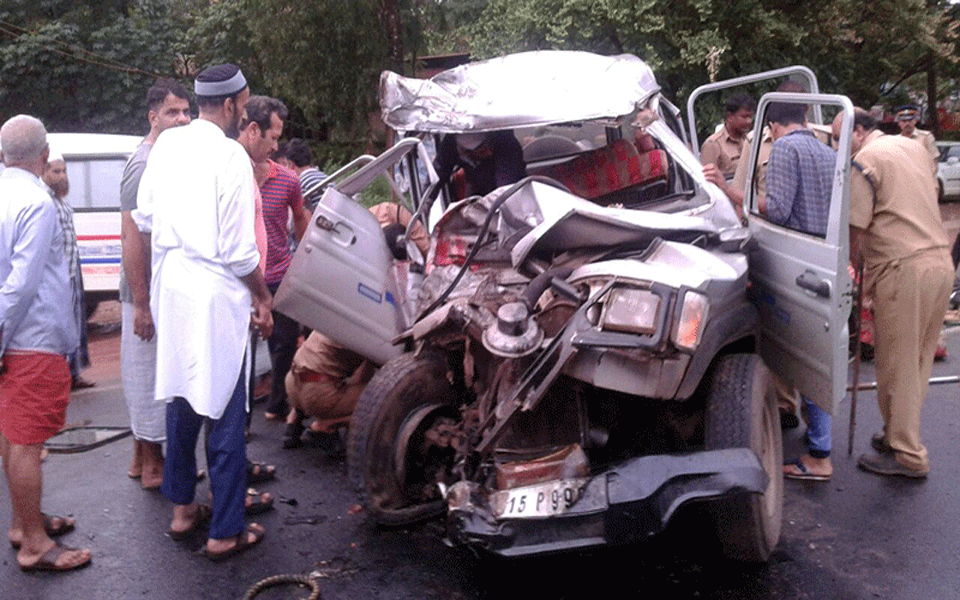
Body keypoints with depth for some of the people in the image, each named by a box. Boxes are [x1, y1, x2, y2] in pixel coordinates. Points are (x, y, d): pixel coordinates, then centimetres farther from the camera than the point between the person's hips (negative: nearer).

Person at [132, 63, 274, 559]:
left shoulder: (167, 143, 5)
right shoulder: (230, 155, -15)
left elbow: (144, 217, 12)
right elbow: (238, 249, -16)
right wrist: (262, 298, -4)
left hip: (170, 285, 8)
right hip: (215, 294, -7)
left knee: (182, 398, 20)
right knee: (224, 413, 2)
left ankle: (182, 509, 34)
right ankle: (225, 532, 13)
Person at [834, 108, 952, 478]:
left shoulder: (865, 160, -7)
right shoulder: (914, 146, 17)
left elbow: (856, 228, -10)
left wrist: (856, 267, 5)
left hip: (904, 268, -9)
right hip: (941, 259, 9)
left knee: (897, 365, 1)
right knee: (918, 360, 16)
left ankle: (907, 455, 9)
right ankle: (900, 434, 28)